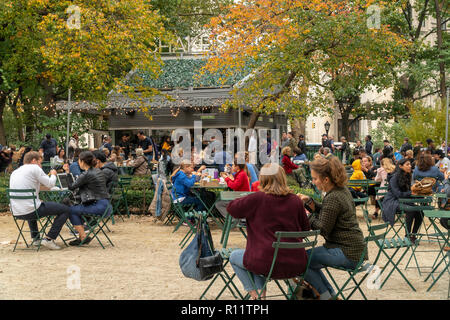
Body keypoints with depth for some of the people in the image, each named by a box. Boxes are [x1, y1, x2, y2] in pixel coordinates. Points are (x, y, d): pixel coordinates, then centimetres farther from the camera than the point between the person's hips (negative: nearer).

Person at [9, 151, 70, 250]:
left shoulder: (14, 172, 18)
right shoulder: (34, 168, -3)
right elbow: (50, 184, -2)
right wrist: (53, 174, 18)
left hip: (16, 213, 8)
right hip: (31, 211, -8)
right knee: (65, 210, 2)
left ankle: (35, 238, 38)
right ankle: (49, 239, -2)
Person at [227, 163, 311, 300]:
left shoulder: (257, 199, -12)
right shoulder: (295, 200, -1)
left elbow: (231, 208, 1)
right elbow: (305, 228, 10)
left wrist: (245, 200, 17)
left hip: (268, 264, -5)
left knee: (234, 256, 26)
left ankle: (255, 293, 15)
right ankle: (261, 292, 24)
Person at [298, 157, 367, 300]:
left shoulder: (332, 198, -22)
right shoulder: (342, 189, 8)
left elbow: (323, 229, -19)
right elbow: (325, 213, 19)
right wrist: (309, 201, 5)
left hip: (347, 254, -11)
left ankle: (325, 295, 5)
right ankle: (331, 294, 28)